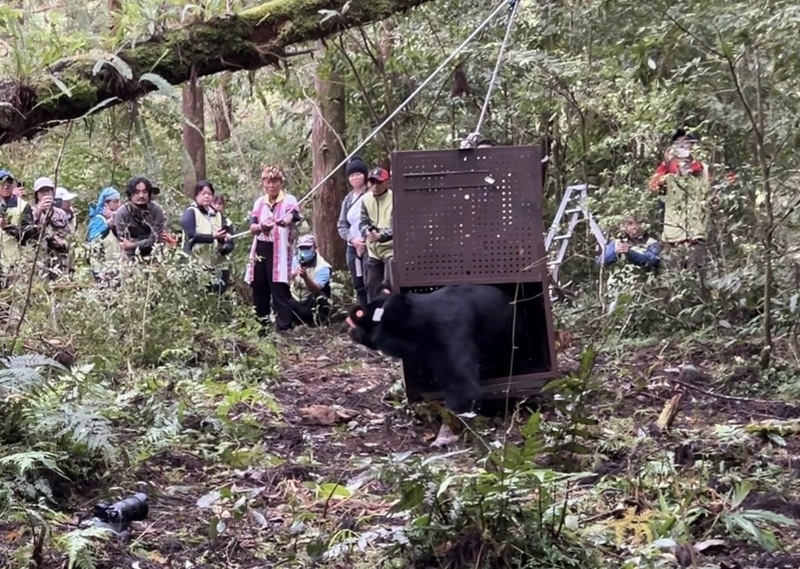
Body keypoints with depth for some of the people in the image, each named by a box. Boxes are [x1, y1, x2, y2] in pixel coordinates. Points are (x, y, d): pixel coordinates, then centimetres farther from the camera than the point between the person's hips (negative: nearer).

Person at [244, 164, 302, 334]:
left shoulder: (289, 200, -5)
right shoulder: (259, 202, 12)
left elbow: (291, 217, -27)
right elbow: (252, 228, 3)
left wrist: (284, 221, -50)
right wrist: (261, 226, -21)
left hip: (279, 252, -5)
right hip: (260, 251, 5)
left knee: (280, 292, -10)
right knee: (259, 292, 9)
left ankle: (283, 330, -9)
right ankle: (260, 329, 19)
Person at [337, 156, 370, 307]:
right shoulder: (347, 199, 15)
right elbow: (342, 226, 13)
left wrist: (368, 240, -16)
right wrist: (352, 239, -6)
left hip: (369, 247, -7)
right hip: (353, 248, 7)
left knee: (369, 284, -13)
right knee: (358, 287, 9)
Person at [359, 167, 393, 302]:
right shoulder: (366, 199, 4)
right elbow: (363, 222, 3)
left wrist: (381, 235, -35)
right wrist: (368, 233, -20)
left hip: (391, 249, -6)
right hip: (373, 251, 6)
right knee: (372, 286, 12)